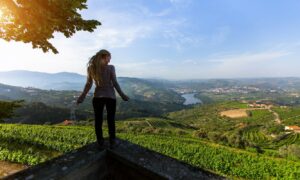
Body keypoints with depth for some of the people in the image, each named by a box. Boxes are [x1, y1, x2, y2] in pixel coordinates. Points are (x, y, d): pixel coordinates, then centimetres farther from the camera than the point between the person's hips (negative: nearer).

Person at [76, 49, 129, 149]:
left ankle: (100, 143, 20)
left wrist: (82, 96, 11)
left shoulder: (91, 68, 2)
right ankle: (112, 143, 18)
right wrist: (122, 95, -1)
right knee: (111, 120, 9)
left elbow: (88, 84, 2)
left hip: (97, 97, 2)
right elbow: (115, 83, -8)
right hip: (110, 96, -2)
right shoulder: (111, 67, -6)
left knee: (98, 120, 11)